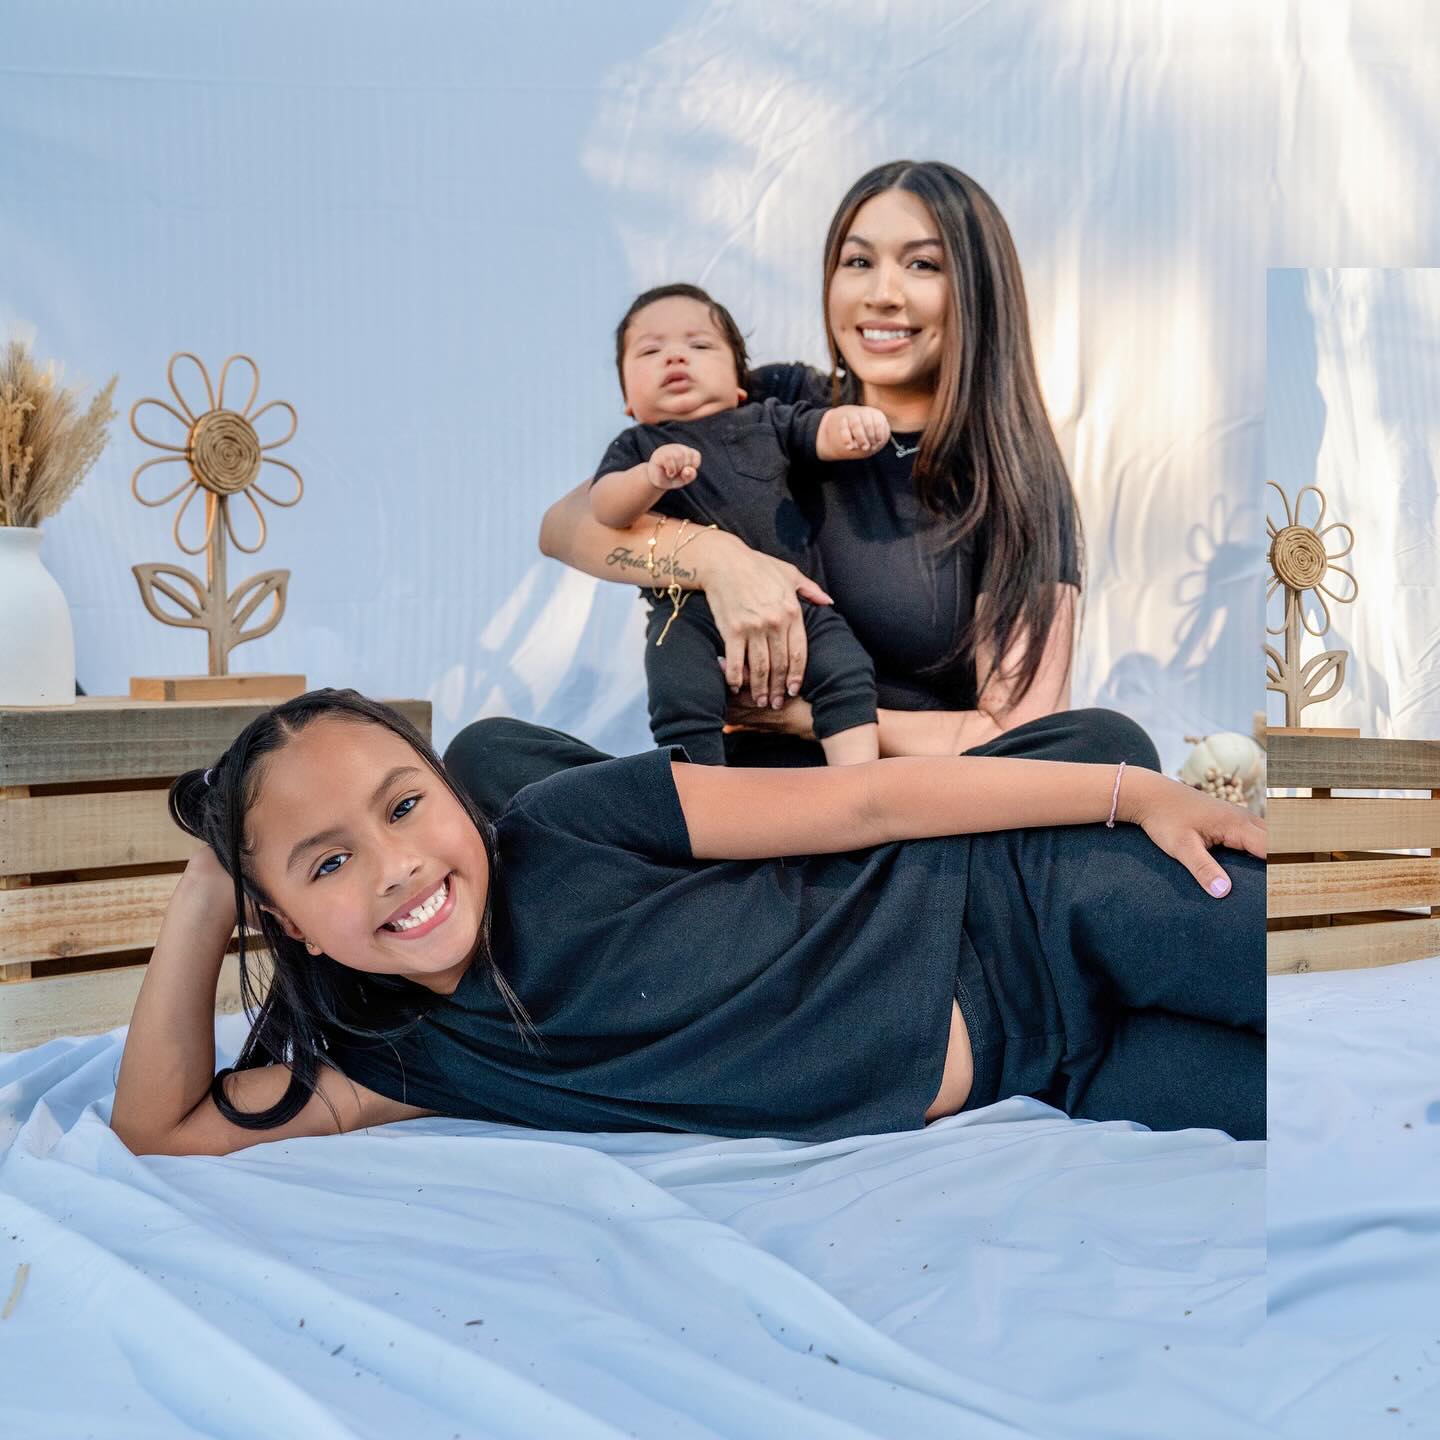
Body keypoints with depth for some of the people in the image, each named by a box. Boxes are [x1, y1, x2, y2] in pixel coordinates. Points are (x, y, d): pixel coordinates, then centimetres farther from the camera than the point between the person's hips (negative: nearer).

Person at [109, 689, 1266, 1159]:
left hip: (1029, 904, -2)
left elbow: (866, 801, -12)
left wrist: (1133, 793, -12)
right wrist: (201, 897, -5)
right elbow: (160, 1127, 5)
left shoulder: (564, 830, -14)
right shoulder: (416, 1062, 0)